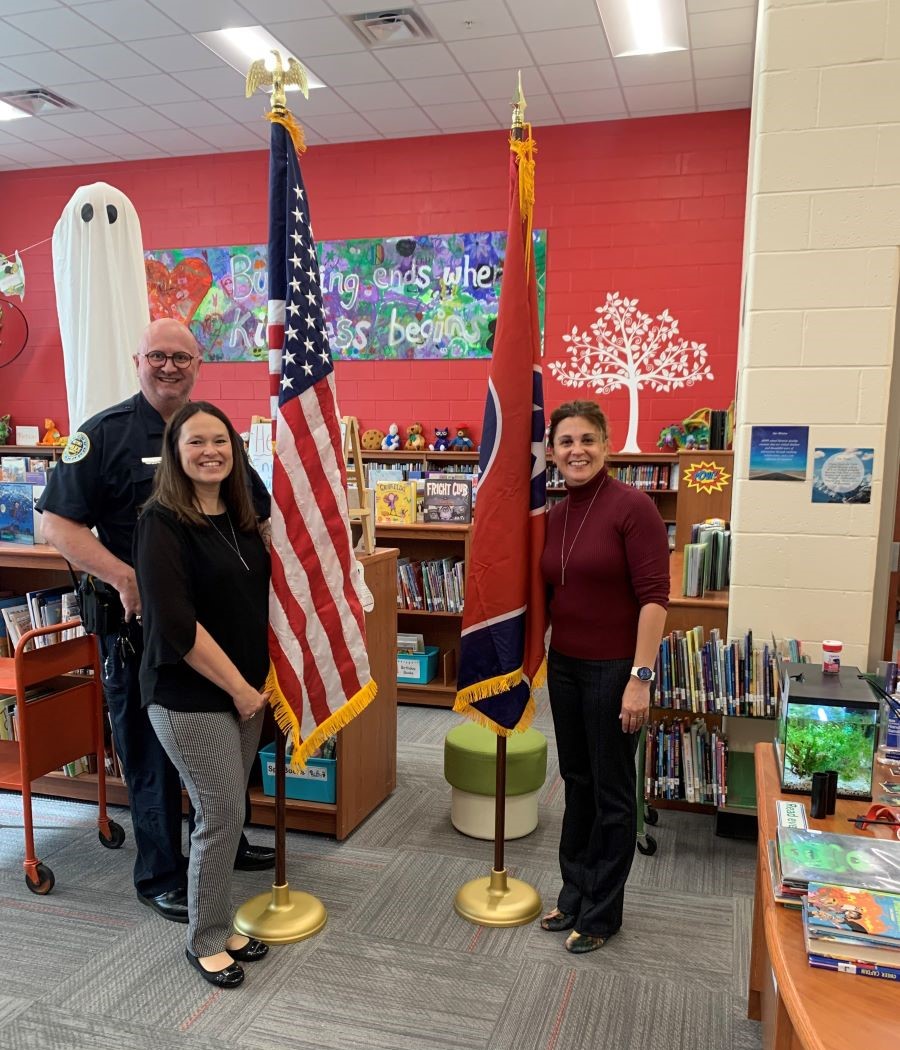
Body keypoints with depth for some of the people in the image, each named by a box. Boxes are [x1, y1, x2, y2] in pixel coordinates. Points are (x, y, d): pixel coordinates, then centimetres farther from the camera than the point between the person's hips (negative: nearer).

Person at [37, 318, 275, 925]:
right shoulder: (106, 433, -6)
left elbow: (257, 513, 15)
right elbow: (57, 522, -12)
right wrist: (124, 578, -24)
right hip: (140, 623, -5)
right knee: (152, 751, 8)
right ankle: (161, 876, 27)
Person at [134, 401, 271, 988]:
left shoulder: (240, 517, 7)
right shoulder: (162, 522, -14)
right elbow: (174, 623, -21)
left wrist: (261, 680, 7)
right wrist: (238, 687, -15)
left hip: (246, 689, 7)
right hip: (190, 696, -6)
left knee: (227, 811, 15)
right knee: (223, 814, 0)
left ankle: (220, 925, 33)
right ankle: (206, 941, 22)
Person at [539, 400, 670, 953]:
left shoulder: (632, 506, -15)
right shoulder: (556, 514, 5)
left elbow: (654, 596, -18)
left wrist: (640, 677, -21)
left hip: (614, 669, -6)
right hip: (564, 664, 7)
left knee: (612, 792, 9)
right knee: (577, 781, 19)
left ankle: (602, 913, 27)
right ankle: (574, 894, 38)